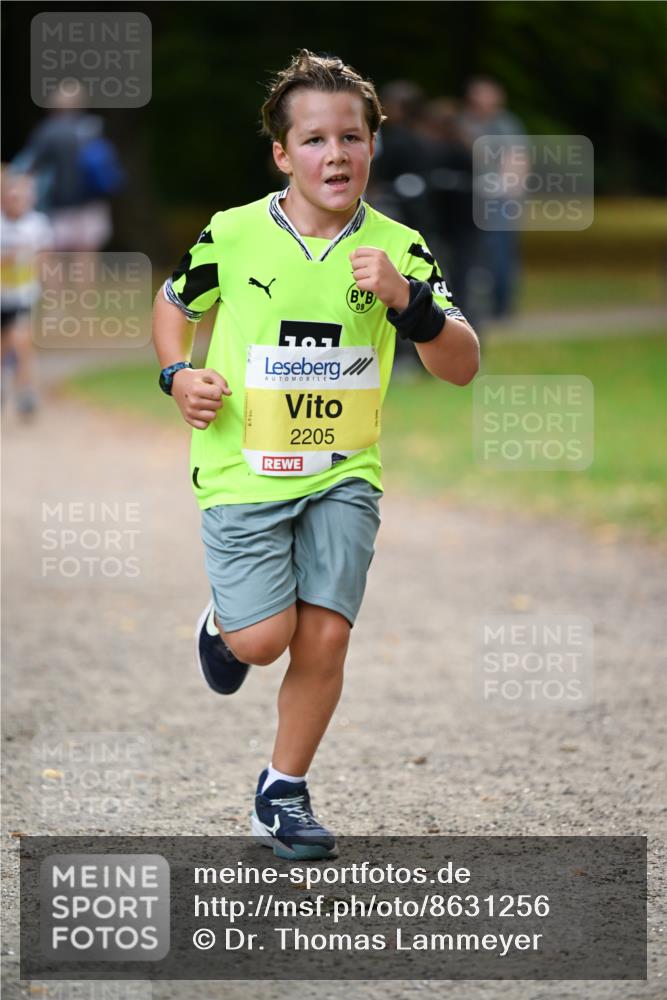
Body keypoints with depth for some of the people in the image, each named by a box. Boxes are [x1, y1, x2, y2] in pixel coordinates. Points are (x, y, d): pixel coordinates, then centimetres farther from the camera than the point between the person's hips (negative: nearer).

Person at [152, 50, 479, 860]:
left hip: (343, 474, 2)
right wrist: (178, 375, -5)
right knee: (265, 637, -12)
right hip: (242, 471, -1)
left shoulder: (397, 249, -5)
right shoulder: (233, 236, -7)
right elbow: (174, 301, 14)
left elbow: (462, 366, -10)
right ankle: (223, 626, 26)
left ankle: (283, 793, 16)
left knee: (325, 636, -5)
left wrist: (407, 302, -27)